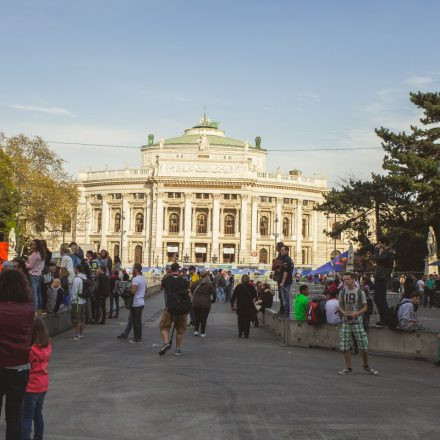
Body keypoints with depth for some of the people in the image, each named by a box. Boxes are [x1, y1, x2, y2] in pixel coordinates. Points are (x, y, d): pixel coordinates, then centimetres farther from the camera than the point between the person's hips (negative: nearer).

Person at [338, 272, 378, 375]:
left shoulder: (360, 292, -3)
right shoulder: (342, 292, 5)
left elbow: (365, 307, -1)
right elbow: (340, 306, 10)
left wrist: (356, 314, -17)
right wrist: (344, 313, -12)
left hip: (357, 322, -2)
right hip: (346, 322, 2)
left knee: (364, 347, -1)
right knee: (345, 347, 1)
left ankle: (366, 366, 20)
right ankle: (348, 368, 12)